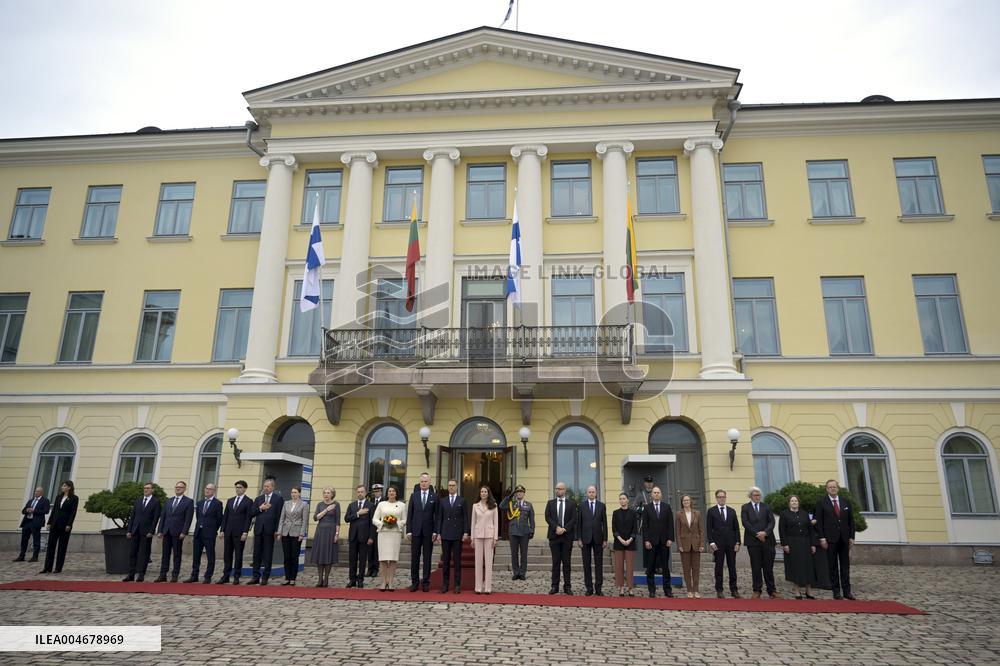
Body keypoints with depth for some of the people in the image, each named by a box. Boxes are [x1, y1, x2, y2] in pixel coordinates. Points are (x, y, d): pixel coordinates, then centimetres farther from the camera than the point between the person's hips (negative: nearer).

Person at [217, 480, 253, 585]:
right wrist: (222, 530, 6)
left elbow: (248, 518, -8)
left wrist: (245, 532, -15)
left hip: (240, 533, -5)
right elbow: (225, 516, 13)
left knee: (238, 555, 0)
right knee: (227, 554, 7)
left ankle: (236, 577, 6)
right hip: (228, 532, 5)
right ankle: (226, 576, 13)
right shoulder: (230, 501, 14)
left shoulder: (248, 502, -3)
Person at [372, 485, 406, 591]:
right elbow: (374, 519, 9)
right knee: (383, 558, -4)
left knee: (393, 558, -5)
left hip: (396, 533, -1)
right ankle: (384, 582, 3)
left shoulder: (402, 505, 11)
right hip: (383, 532, 1)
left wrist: (397, 523, -10)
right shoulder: (381, 504, 12)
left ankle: (391, 582, 0)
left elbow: (405, 520, 7)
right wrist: (383, 523, -8)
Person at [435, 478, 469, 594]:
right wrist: (438, 532, 1)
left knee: (457, 560, 0)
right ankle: (445, 584, 10)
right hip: (445, 534, 2)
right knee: (445, 560, 4)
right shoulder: (442, 501, 10)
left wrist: (466, 533, -6)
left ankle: (457, 585, 5)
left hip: (458, 534, -2)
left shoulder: (462, 501, 5)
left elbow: (466, 518, 2)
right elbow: (439, 518, 8)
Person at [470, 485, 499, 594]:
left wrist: (495, 538, -4)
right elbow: (473, 522, 9)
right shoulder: (475, 506, 7)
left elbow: (496, 522, 2)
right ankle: (478, 587, 6)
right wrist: (472, 538, 5)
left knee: (488, 561, 0)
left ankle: (488, 587, 3)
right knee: (478, 561, 3)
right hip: (478, 534, 2)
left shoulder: (493, 506, 3)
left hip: (489, 535, -1)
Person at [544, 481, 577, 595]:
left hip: (567, 536, -1)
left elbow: (574, 519, -2)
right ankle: (555, 586, 8)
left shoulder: (571, 503, 6)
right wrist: (556, 527, -14)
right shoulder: (550, 503, 9)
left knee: (566, 562, 3)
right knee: (555, 562, 4)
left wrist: (564, 529, -14)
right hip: (554, 535, 1)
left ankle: (567, 586, 8)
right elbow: (547, 517, -1)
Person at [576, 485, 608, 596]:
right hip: (586, 538, 0)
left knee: (599, 564, 2)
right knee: (587, 564, 4)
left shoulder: (602, 505, 5)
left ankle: (598, 588, 7)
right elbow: (579, 523, 2)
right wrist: (579, 538, -3)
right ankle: (589, 588, 11)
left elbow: (604, 523, 4)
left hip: (598, 538, 0)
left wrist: (605, 539, -1)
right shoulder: (582, 506, 3)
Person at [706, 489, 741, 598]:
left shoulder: (732, 511, 11)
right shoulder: (711, 511, 2)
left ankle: (734, 589, 11)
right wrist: (711, 542, -9)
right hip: (718, 543, -2)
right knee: (719, 567, 2)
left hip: (731, 543, 3)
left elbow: (736, 528, 9)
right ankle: (719, 590, 6)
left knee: (732, 567, 5)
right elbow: (709, 528, -1)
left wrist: (737, 543, 1)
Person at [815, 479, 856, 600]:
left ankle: (847, 591, 9)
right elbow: (819, 522, -3)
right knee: (833, 566, 1)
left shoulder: (846, 502, 10)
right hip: (830, 539, -3)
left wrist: (851, 537, 3)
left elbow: (851, 521, 10)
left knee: (845, 566, 5)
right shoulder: (821, 503, 0)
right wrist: (822, 538, -10)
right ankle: (836, 592, 5)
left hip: (844, 539, 3)